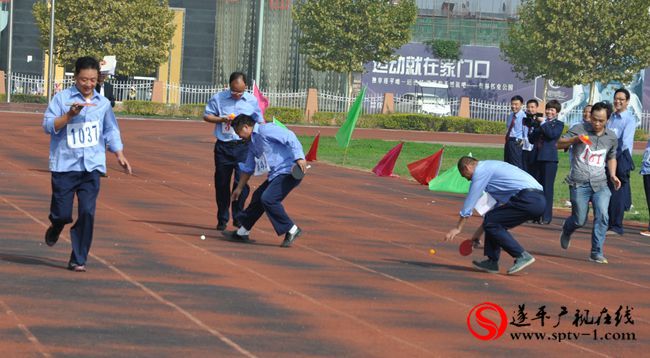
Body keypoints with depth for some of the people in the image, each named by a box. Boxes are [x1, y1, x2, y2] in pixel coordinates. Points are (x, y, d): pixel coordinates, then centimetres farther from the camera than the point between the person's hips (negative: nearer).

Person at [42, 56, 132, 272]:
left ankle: (78, 259, 2)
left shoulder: (103, 103, 10)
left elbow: (111, 131, 20)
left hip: (92, 167, 2)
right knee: (62, 214, 0)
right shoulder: (62, 98, -2)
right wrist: (70, 114, -20)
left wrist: (119, 155, 11)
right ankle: (55, 229, 37)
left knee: (87, 212, -7)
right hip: (65, 165, -2)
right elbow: (48, 125, -8)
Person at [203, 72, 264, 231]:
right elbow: (206, 116, 6)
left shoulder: (252, 101, 4)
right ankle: (222, 219, 17)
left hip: (243, 147, 0)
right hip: (223, 146, 1)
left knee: (242, 181, -8)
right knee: (221, 183, 6)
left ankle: (238, 217, 4)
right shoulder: (218, 98, 0)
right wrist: (221, 119, -11)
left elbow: (260, 122, 14)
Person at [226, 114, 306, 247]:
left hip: (289, 170, -10)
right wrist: (239, 188, 35)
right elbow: (248, 169, 30)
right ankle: (242, 232, 26)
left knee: (268, 199, -19)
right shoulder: (253, 144, 20)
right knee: (258, 197, 13)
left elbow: (289, 137, -19)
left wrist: (299, 157, -28)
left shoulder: (265, 130, -10)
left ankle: (291, 230, -10)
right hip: (276, 174, 10)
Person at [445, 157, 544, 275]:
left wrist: (458, 228, 9)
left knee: (491, 222, -9)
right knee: (493, 221, 16)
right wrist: (480, 231, 37)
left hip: (529, 199, -10)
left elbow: (470, 201, 1)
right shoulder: (490, 168, 29)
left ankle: (522, 256, -9)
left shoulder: (480, 170, 0)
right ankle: (492, 262, 18)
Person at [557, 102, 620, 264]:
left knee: (602, 215, -17)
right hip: (579, 183, -2)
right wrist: (575, 139, -21)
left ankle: (597, 253, -10)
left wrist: (613, 175, 10)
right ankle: (567, 230, 38)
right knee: (580, 220, 2)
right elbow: (559, 144, -3)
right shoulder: (579, 129, -2)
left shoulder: (612, 138, 8)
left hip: (600, 184, 2)